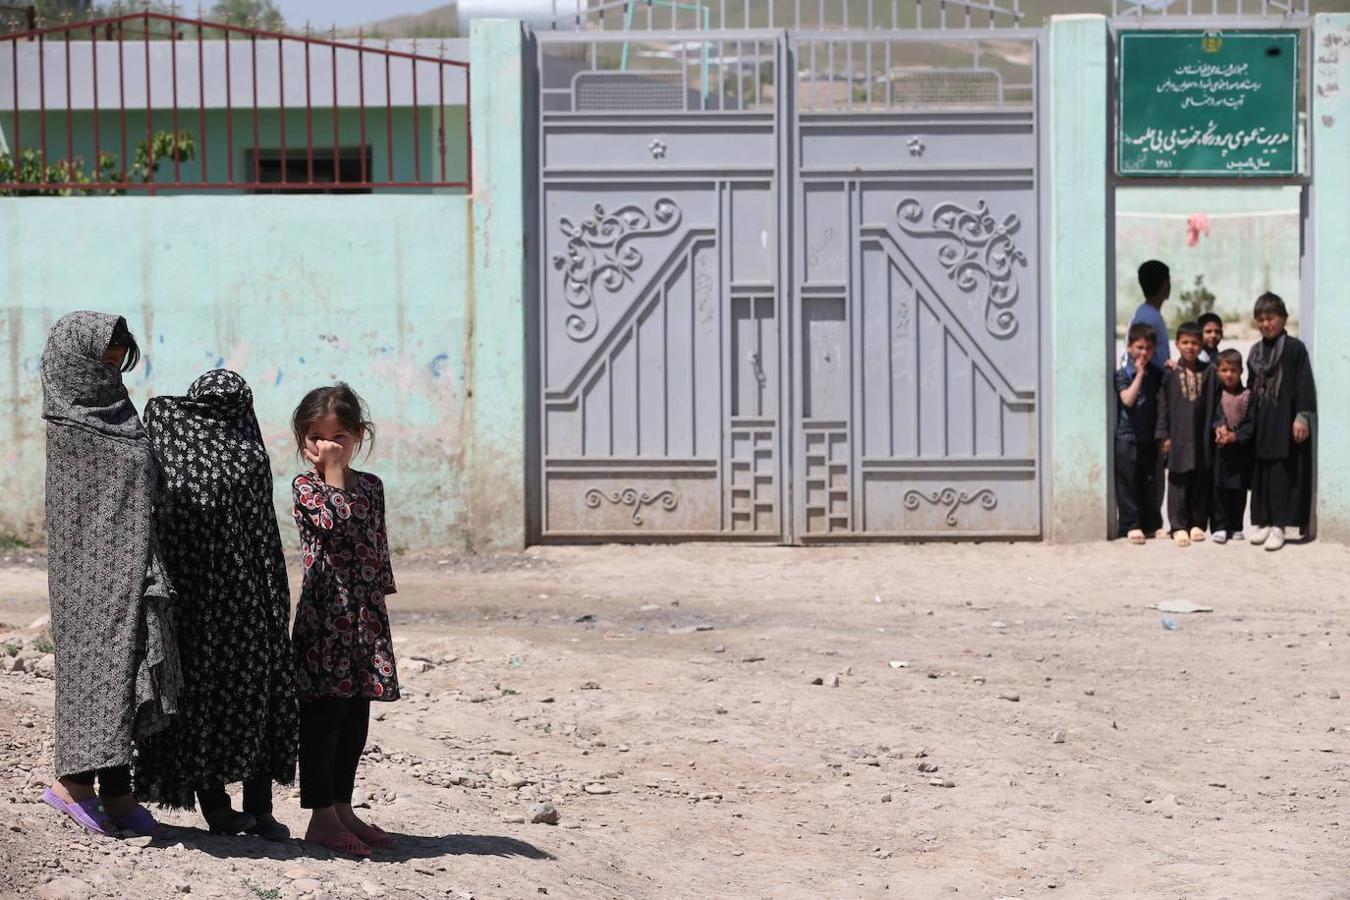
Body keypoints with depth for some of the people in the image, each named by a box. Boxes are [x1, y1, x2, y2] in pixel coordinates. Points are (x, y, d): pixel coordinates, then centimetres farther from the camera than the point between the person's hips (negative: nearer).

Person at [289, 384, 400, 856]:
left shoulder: (371, 486, 13)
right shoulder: (305, 487, -4)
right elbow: (335, 522, -22)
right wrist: (333, 475, -14)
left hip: (365, 618, 6)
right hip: (325, 616, -6)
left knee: (355, 719, 11)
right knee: (323, 716, -5)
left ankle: (343, 810, 20)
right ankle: (322, 816, -1)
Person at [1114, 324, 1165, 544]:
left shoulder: (1156, 373, 9)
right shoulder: (1123, 373, -5)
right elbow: (1128, 399, -18)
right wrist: (1139, 374, -18)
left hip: (1150, 436, 4)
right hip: (1128, 436, -4)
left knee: (1151, 482, 9)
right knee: (1128, 482, -2)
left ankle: (1152, 524, 18)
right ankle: (1131, 526, 2)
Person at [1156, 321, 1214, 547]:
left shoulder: (1207, 373, 5)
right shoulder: (1171, 374, 0)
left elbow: (1212, 405, 8)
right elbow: (1163, 406, 1)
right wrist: (1164, 435, -3)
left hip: (1201, 437, 2)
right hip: (1178, 437, -2)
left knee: (1201, 482, 6)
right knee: (1178, 482, -1)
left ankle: (1198, 523, 16)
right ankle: (1179, 526, 1)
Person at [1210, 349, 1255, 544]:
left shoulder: (1247, 396, 1)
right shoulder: (1216, 394, 4)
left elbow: (1251, 424, -3)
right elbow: (1211, 417, 0)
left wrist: (1235, 436, -16)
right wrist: (1218, 428, -20)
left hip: (1240, 449, 0)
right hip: (1219, 449, 0)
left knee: (1239, 490, 5)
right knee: (1219, 489, -3)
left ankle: (1236, 527, 15)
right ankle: (1220, 527, 1)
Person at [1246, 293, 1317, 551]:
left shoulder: (1295, 348, -4)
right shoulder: (1255, 351, 13)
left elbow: (1304, 385, -7)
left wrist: (1302, 416, -13)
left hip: (1285, 421, -6)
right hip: (1260, 422, 6)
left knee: (1283, 473, -5)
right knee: (1262, 472, 7)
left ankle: (1279, 525, -3)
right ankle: (1263, 522, 13)